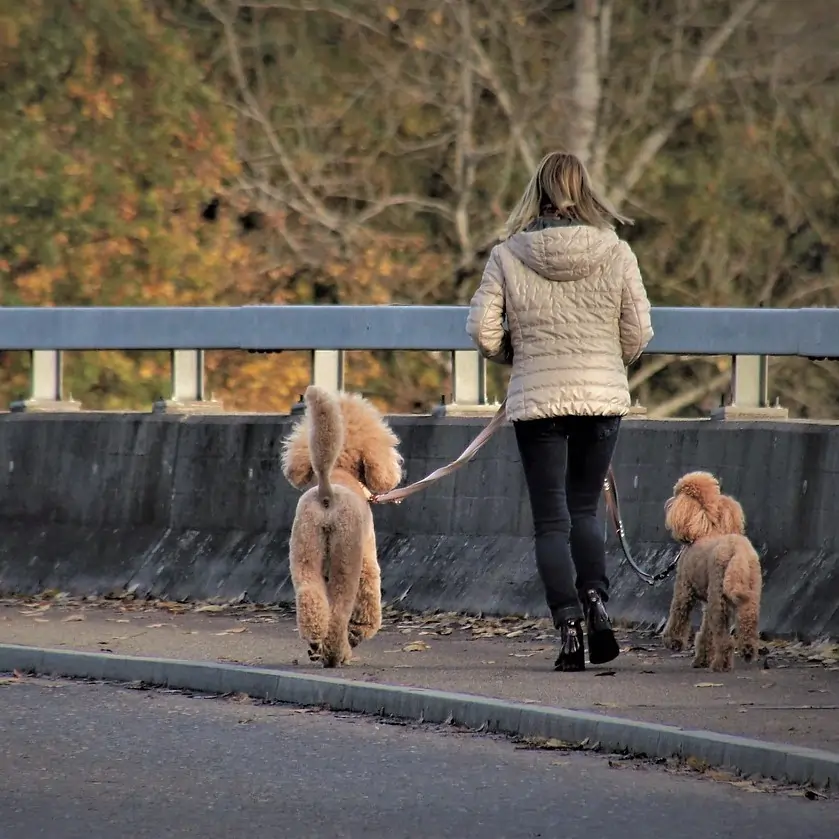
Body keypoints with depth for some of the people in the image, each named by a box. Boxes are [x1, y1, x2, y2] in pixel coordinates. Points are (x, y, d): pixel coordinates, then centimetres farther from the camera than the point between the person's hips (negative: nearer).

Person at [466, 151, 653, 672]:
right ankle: (596, 598, -7)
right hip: (604, 396, 1)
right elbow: (639, 333, -2)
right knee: (585, 509, 16)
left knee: (552, 520, 5)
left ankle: (568, 624, -5)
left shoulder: (507, 257, -5)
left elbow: (483, 331, -5)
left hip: (537, 400, -1)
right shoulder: (616, 253, -4)